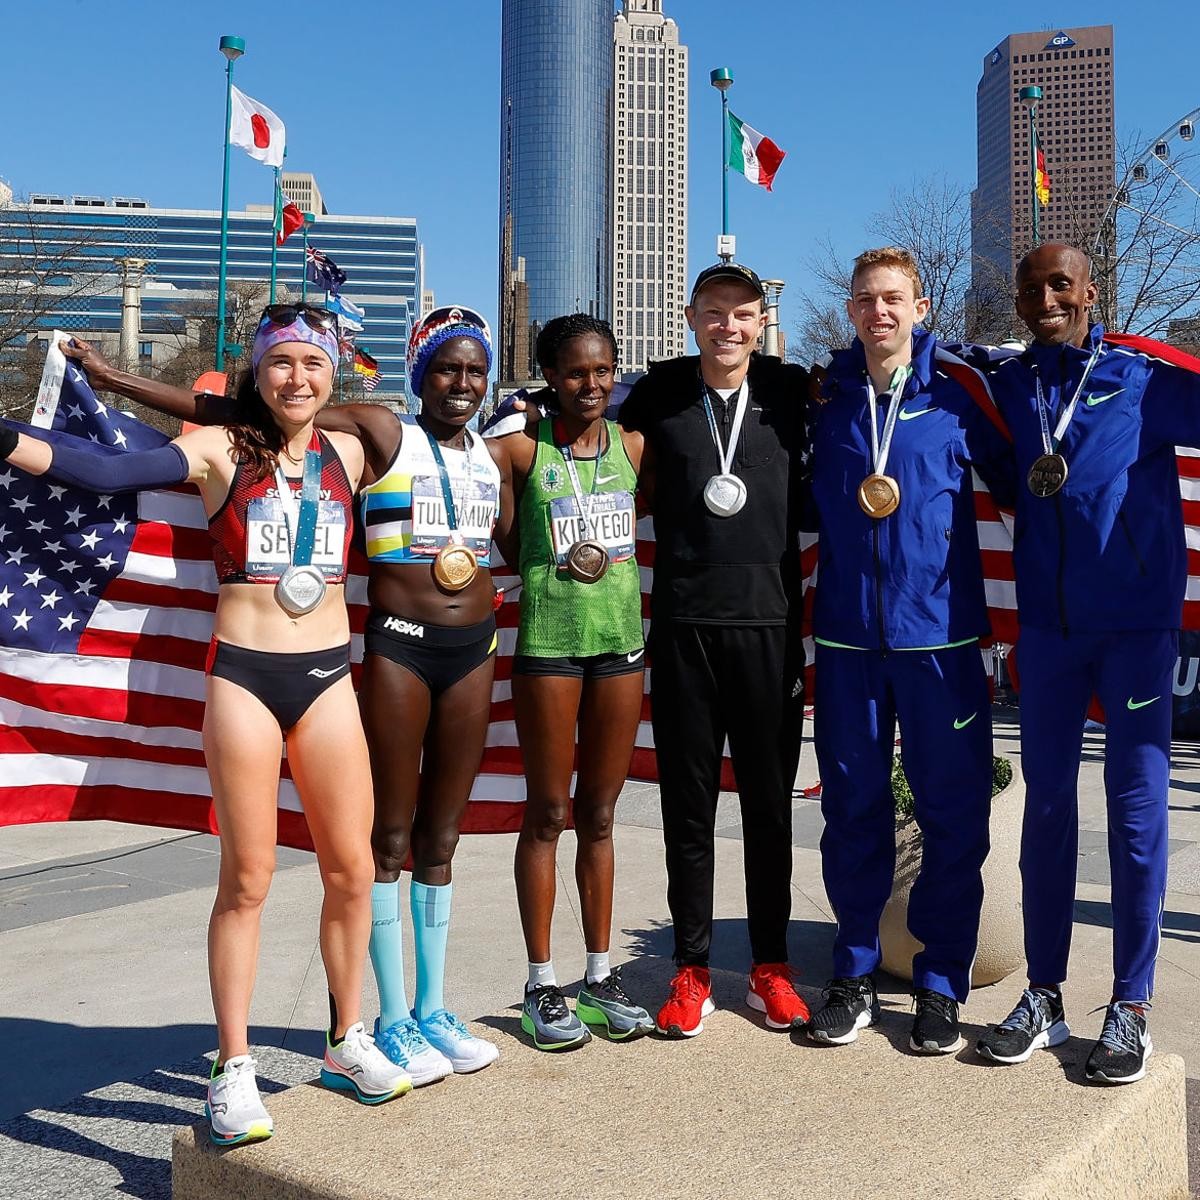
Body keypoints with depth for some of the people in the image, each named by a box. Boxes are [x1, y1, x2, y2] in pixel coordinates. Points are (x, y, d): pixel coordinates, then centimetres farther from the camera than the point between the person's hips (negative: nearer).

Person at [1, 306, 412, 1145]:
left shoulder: (347, 453, 8)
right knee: (248, 876, 1)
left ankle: (349, 1044, 26)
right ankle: (234, 1070, 14)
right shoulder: (220, 450, -2)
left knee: (352, 869, 7)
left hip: (329, 678, 3)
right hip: (243, 676, -3)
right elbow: (113, 472, -16)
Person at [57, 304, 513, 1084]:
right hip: (398, 647, -5)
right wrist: (115, 379, -7)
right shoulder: (381, 432, -3)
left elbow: (514, 546, 22)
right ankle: (392, 1023, 14)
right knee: (391, 836, 2)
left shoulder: (493, 456, 12)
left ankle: (433, 1012, 23)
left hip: (474, 648, 5)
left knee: (441, 837, 11)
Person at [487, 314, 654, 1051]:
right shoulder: (525, 446, -3)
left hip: (622, 639, 4)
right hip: (548, 640, -3)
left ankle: (601, 975, 23)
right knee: (548, 814, 5)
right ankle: (543, 985, 16)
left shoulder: (631, 444, 7)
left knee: (599, 815, 12)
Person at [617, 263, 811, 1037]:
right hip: (683, 623, 0)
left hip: (770, 622, 0)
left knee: (770, 800, 8)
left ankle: (772, 966, 22)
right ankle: (692, 970, 18)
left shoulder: (792, 390, 4)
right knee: (688, 801, 6)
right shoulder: (660, 392, 4)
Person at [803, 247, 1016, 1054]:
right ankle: (856, 977, 23)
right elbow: (804, 503, 17)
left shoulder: (959, 385, 0)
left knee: (953, 811, 4)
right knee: (852, 806, 9)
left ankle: (942, 985, 19)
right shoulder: (824, 394, 7)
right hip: (847, 633, 2)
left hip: (939, 632, -2)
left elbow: (1014, 476, 8)